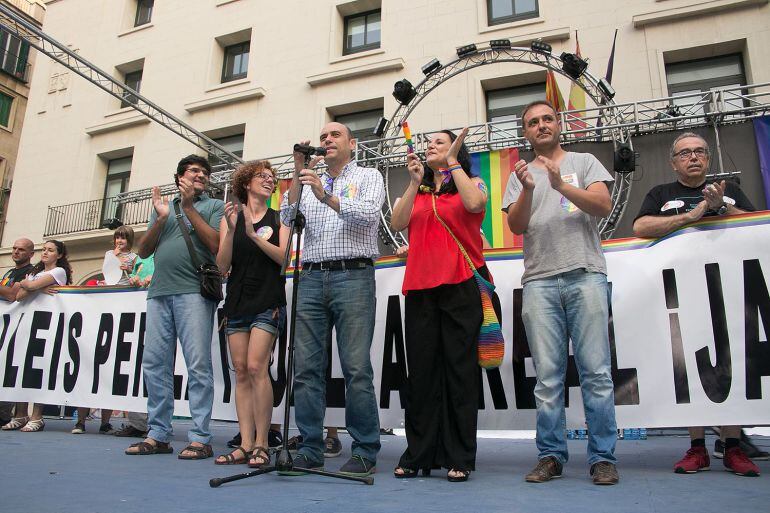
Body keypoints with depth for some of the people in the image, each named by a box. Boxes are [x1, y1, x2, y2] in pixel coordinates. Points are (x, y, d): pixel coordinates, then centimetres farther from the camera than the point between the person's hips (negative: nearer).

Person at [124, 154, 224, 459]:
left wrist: (189, 207, -4)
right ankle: (158, 435, 13)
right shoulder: (163, 206, 24)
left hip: (194, 291, -5)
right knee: (154, 363, 4)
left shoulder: (213, 206, 12)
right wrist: (160, 218, 1)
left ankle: (200, 437, -4)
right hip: (159, 292, 5)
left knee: (198, 364, -8)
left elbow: (216, 244, -5)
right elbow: (144, 251, 16)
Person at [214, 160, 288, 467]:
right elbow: (222, 266, 3)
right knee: (241, 371, 0)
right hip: (237, 300, 3)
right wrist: (231, 230, -11)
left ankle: (261, 444, -7)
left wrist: (255, 236, -15)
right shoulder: (230, 218, 12)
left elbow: (284, 257, -5)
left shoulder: (279, 219, 9)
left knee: (256, 367, -14)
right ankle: (245, 445, 4)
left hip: (268, 300, -3)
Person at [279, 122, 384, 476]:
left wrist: (326, 196, -19)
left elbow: (367, 214, -8)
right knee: (306, 367, 1)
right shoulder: (310, 181, 24)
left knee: (356, 367, -7)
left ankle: (365, 452, 2)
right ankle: (310, 450, 9)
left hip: (353, 276, -4)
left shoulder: (368, 177, 12)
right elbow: (288, 219, 8)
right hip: (311, 278, 5)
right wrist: (298, 174, 0)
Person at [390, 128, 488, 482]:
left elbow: (474, 204, -13)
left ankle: (459, 458, 7)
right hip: (420, 287, 4)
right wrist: (415, 182, -2)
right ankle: (418, 456, 12)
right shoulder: (416, 192, 21)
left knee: (460, 368, -2)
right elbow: (397, 224, 3)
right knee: (420, 370, 4)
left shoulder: (471, 184, 11)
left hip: (460, 285, -3)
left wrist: (453, 162, -4)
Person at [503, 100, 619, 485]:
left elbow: (603, 206, -1)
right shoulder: (521, 175, 19)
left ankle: (603, 458, 6)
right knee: (548, 377, 2)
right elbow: (516, 226, 5)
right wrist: (527, 189, -12)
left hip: (585, 275, -1)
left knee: (596, 372, -2)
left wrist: (561, 185, -14)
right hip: (539, 282, 2)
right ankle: (550, 456, 9)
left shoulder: (584, 162, 15)